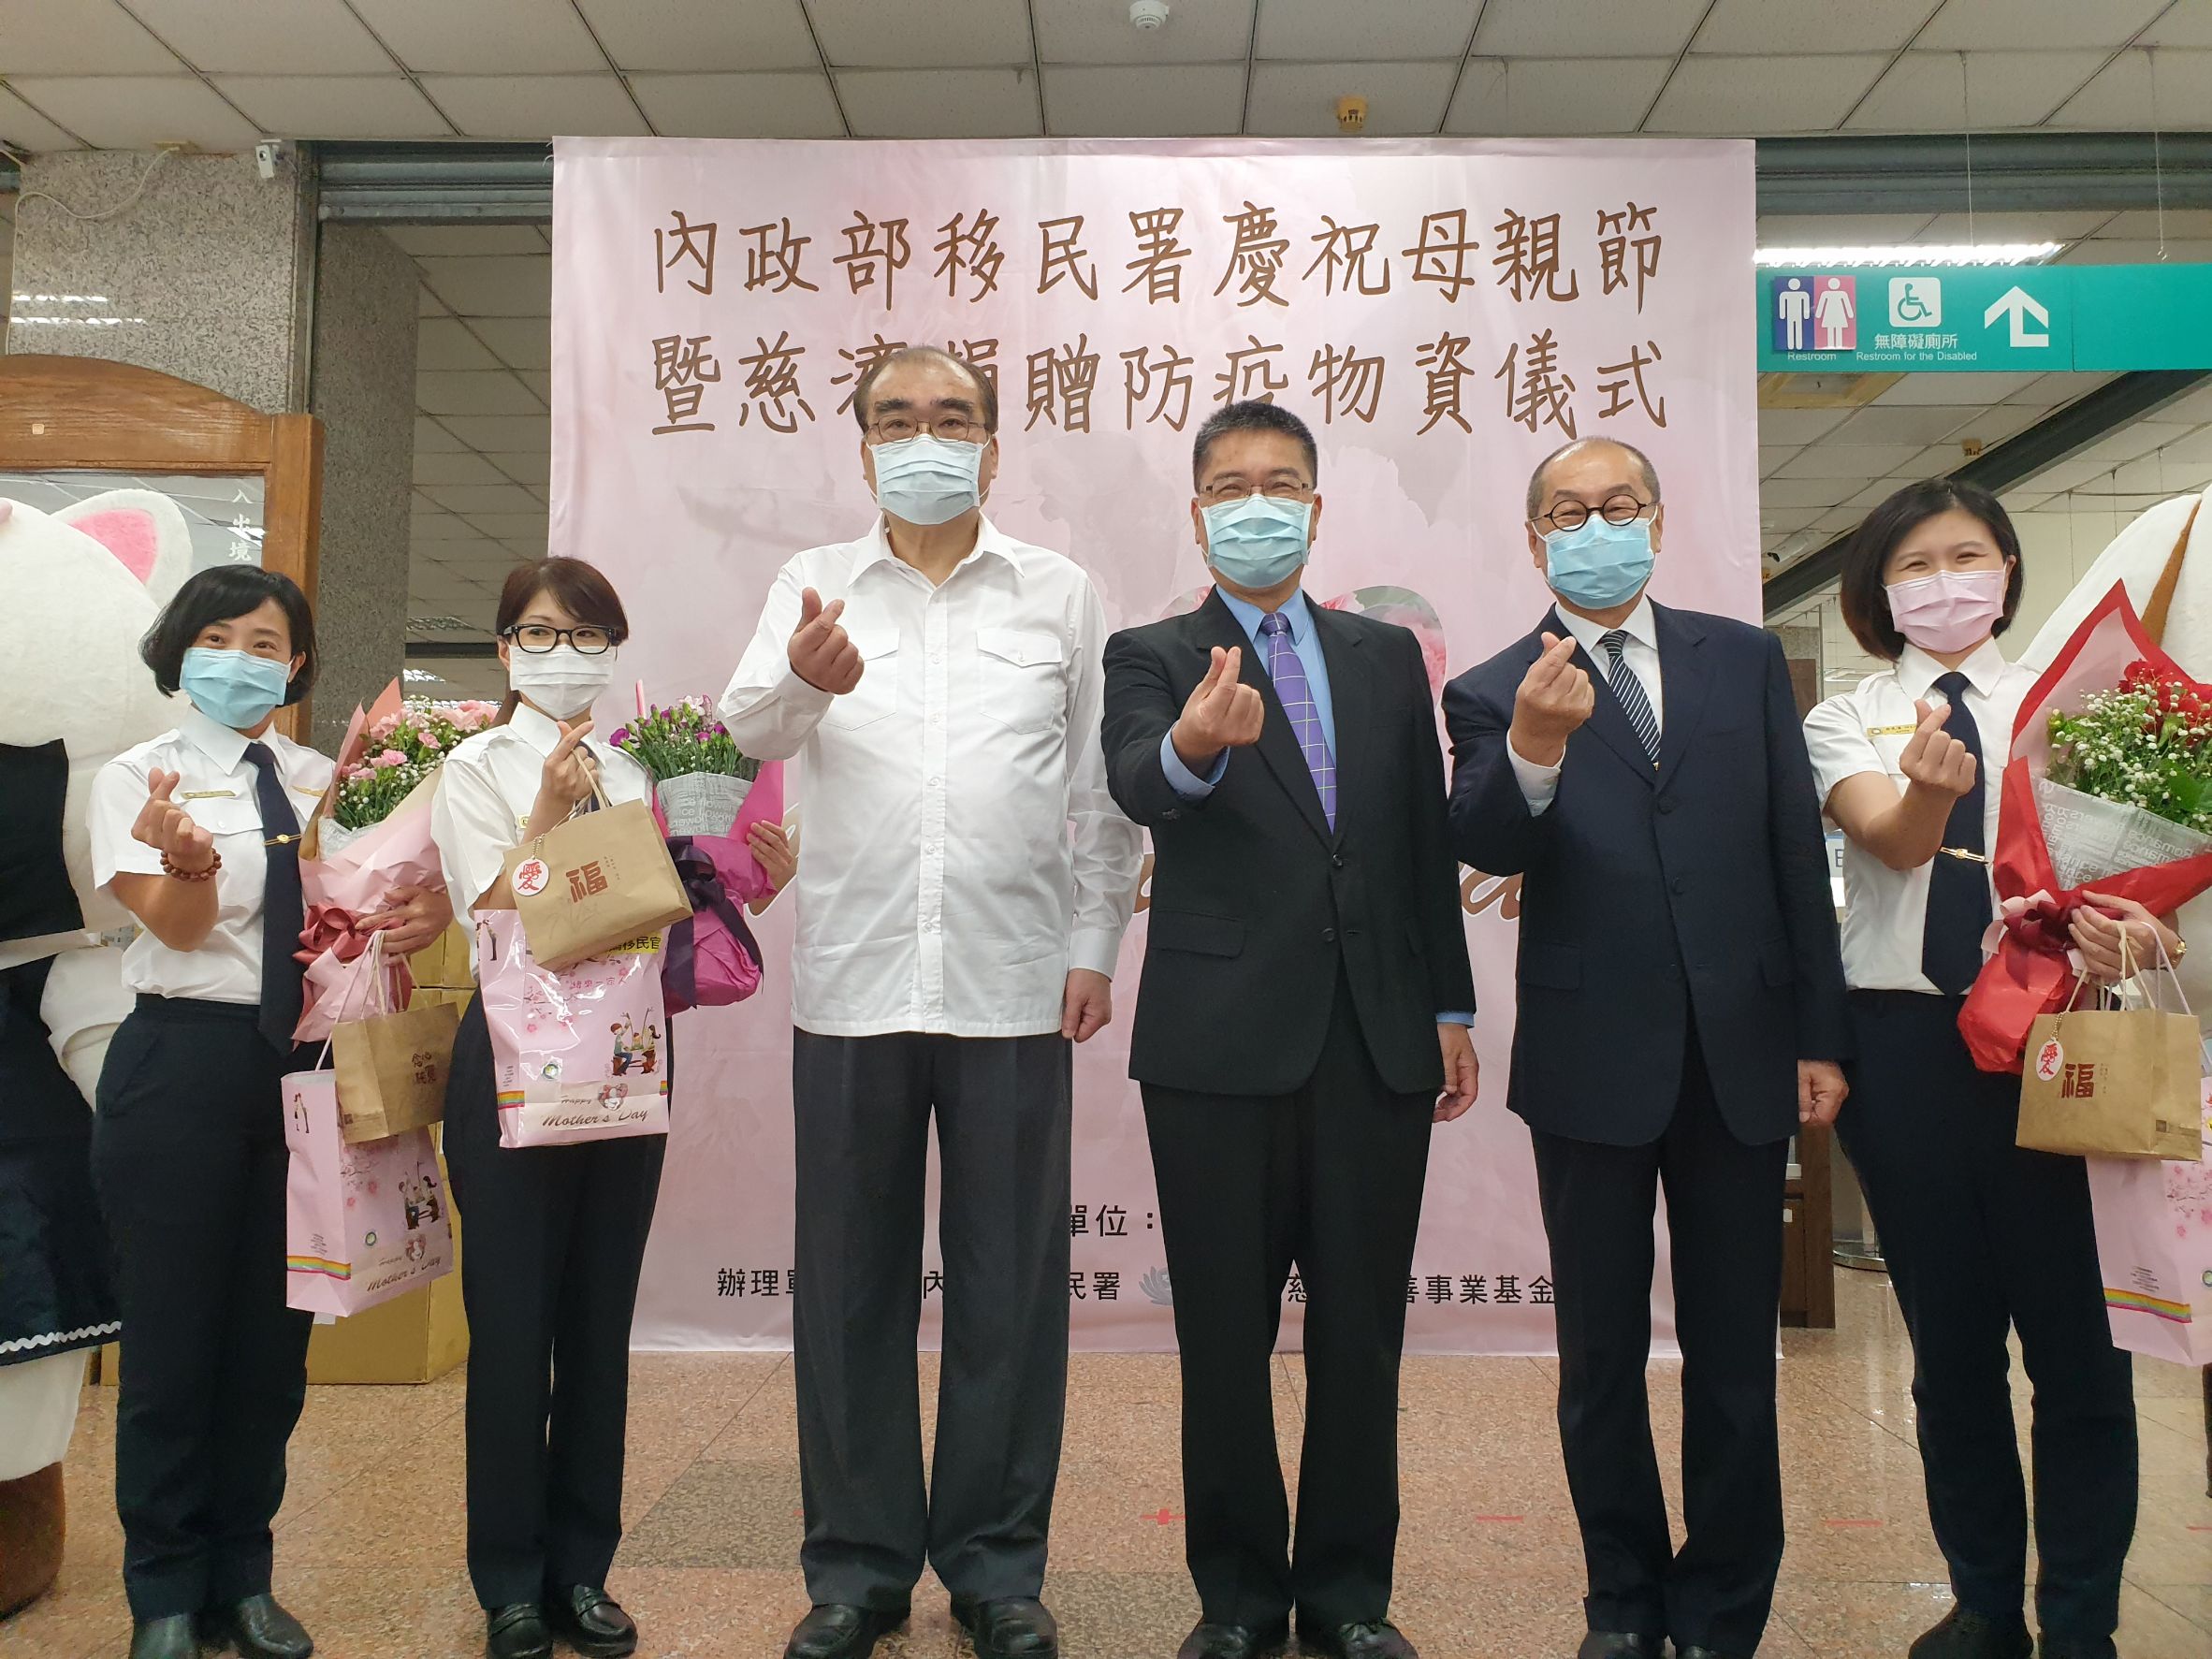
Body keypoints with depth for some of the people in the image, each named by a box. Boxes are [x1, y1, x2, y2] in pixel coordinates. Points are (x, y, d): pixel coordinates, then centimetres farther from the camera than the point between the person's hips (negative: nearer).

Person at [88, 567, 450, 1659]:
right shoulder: (136, 777, -1)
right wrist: (189, 861, -35)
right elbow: (176, 926, -12)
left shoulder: (325, 783, 9)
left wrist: (430, 915, -18)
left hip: (303, 1066, 3)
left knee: (275, 1335, 10)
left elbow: (403, 890, 6)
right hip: (183, 1065, -3)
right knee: (173, 1334, 4)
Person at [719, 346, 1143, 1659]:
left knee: (1011, 1284, 7)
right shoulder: (815, 585, 9)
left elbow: (1103, 789, 7)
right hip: (854, 981, 1)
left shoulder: (1061, 593, 9)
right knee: (852, 1280, 9)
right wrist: (801, 681, -30)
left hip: (1012, 987, 0)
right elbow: (747, 730, -8)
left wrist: (1096, 947, 0)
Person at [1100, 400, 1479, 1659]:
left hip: (1378, 1039, 3)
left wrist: (1453, 1008, 8)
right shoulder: (1153, 657, 3)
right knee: (1227, 1335, 8)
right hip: (1222, 1040, -2)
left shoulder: (1388, 657, 13)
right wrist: (1194, 746, -41)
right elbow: (1140, 787, -18)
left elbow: (1429, 840, 13)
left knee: (1363, 1331, 10)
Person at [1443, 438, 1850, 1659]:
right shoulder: (1496, 691, 0)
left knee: (1734, 1354, 11)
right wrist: (1533, 751, -37)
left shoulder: (1744, 660, 7)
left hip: (1742, 1053, 2)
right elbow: (1482, 847, -17)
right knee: (1600, 1357, 11)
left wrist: (1822, 1035, 3)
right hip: (1595, 1063, -1)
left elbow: (1798, 851, 6)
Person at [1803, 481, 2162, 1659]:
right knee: (1948, 1339, 10)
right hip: (1903, 1034, 1)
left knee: (2076, 1331, 1)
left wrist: (2134, 924, -24)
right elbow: (1890, 837, -14)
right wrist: (1932, 786, -37)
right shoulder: (1845, 721, 5)